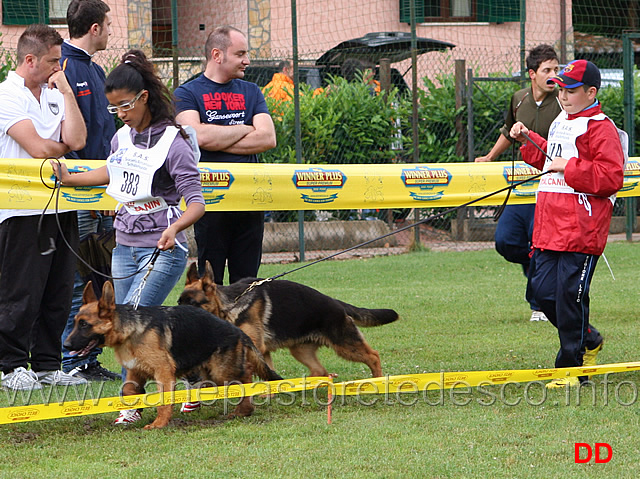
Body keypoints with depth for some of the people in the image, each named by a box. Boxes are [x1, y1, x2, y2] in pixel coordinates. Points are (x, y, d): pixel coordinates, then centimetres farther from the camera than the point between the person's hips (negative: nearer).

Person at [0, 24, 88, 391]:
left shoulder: (55, 95, 14)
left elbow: (77, 140, -1)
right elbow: (38, 147, -17)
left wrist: (67, 92, -1)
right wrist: (65, 146, 3)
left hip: (60, 206, 7)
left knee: (58, 292, 9)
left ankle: (48, 365, 16)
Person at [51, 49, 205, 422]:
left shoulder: (172, 142, -14)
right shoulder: (122, 138, 7)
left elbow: (196, 202, -18)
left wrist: (175, 228, -36)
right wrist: (70, 179, 30)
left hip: (163, 249, -8)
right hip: (125, 247, 8)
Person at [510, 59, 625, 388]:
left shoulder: (600, 128, -9)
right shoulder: (560, 124, 19)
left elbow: (611, 177, -18)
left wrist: (568, 167, -18)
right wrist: (528, 140, 23)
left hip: (581, 227, -9)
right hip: (549, 226, 9)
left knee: (570, 295, -8)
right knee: (542, 290, 7)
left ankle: (572, 368, 0)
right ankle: (588, 341, 27)